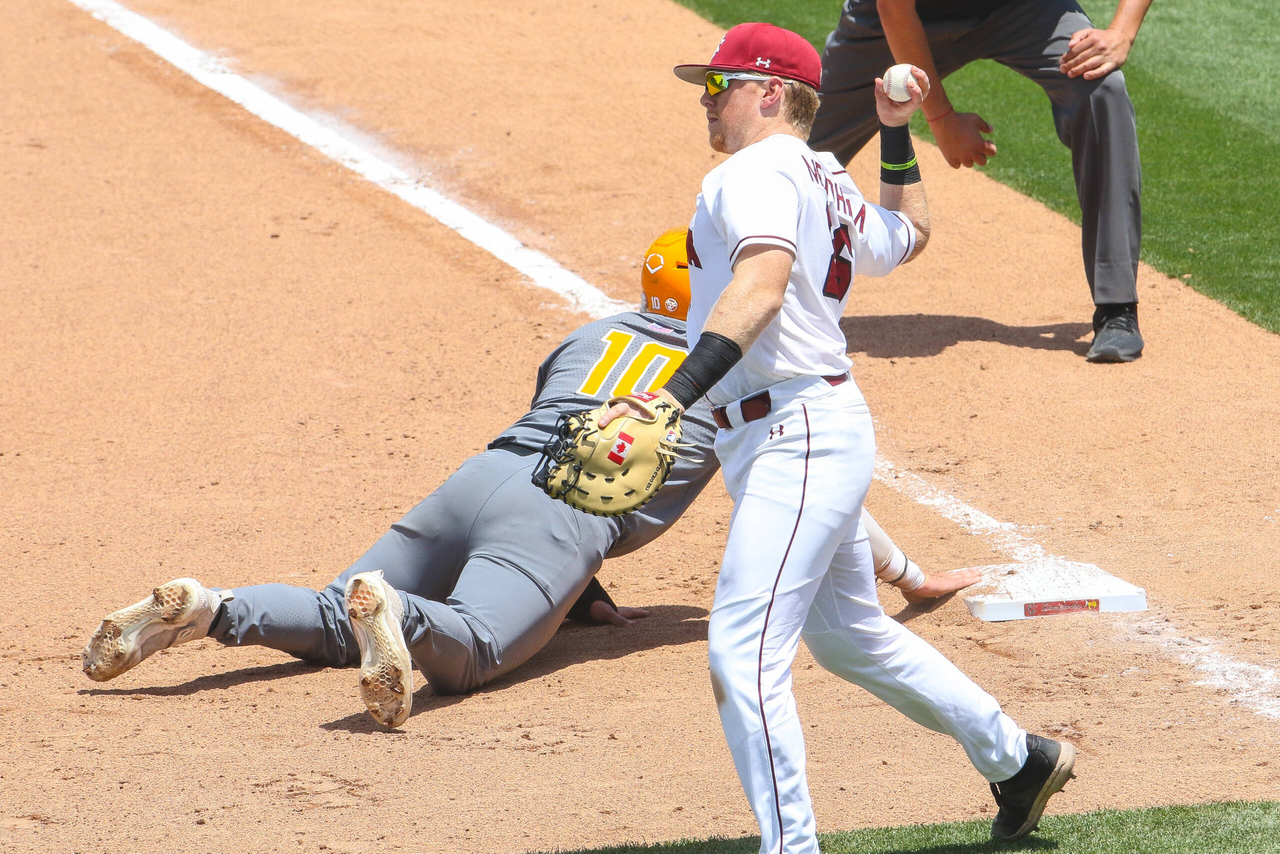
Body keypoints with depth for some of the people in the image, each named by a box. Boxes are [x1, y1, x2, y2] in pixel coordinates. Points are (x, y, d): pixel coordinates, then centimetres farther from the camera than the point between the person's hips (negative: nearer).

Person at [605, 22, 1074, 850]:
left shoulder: (759, 171, -11)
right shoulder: (830, 186, 18)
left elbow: (760, 288, -29)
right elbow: (911, 232, 38)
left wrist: (671, 397, -39)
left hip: (801, 436, -11)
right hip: (814, 437, 11)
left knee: (744, 651, -17)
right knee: (851, 635, 25)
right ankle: (1016, 758, 38)